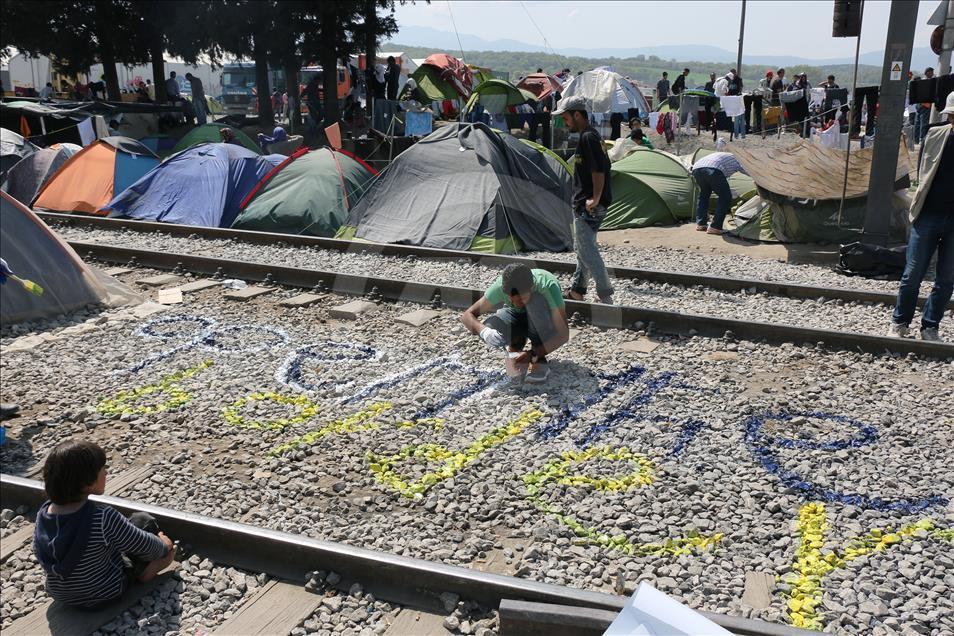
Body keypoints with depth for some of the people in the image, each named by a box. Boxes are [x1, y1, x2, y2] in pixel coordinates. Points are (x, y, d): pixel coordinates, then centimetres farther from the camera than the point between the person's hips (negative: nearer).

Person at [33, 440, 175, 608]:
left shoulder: (44, 512, -15)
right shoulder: (103, 518, -33)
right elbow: (145, 545, -18)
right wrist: (164, 547, 6)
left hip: (60, 595, 6)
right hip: (104, 595, -6)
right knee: (143, 520, 6)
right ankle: (147, 570, 18)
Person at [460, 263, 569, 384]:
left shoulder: (548, 286, -36)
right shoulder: (500, 287, -30)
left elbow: (563, 334, -36)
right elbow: (467, 315, -25)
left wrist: (533, 355, -47)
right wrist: (484, 331, -46)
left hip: (545, 322, -1)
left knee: (537, 301, -36)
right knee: (489, 335, -31)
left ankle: (539, 359, -20)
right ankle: (517, 342, 2)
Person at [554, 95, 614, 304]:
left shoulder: (587, 138, -16)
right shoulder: (591, 136, 15)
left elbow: (598, 171, -23)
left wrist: (595, 199, -22)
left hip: (588, 207, -11)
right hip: (585, 204, 11)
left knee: (587, 250, -8)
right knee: (582, 247, 18)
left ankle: (605, 296, -6)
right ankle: (577, 291, 28)